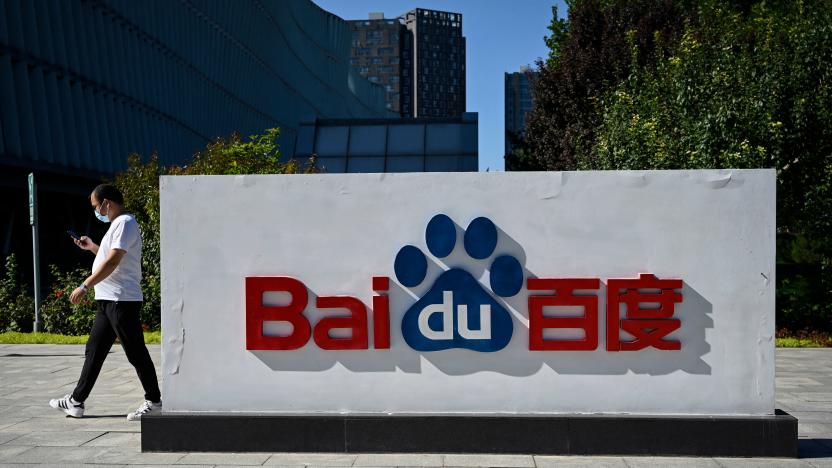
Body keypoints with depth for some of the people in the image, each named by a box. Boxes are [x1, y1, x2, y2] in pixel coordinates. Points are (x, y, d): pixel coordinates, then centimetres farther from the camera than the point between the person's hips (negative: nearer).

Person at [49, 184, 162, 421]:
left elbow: (113, 261, -21)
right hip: (109, 301, 10)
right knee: (94, 351, 13)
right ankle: (76, 401, 21)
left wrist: (84, 287, -20)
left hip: (122, 300, -10)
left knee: (136, 352, -3)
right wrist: (92, 247, 19)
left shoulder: (125, 223, -12)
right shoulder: (118, 224, 20)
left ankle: (154, 401, 6)